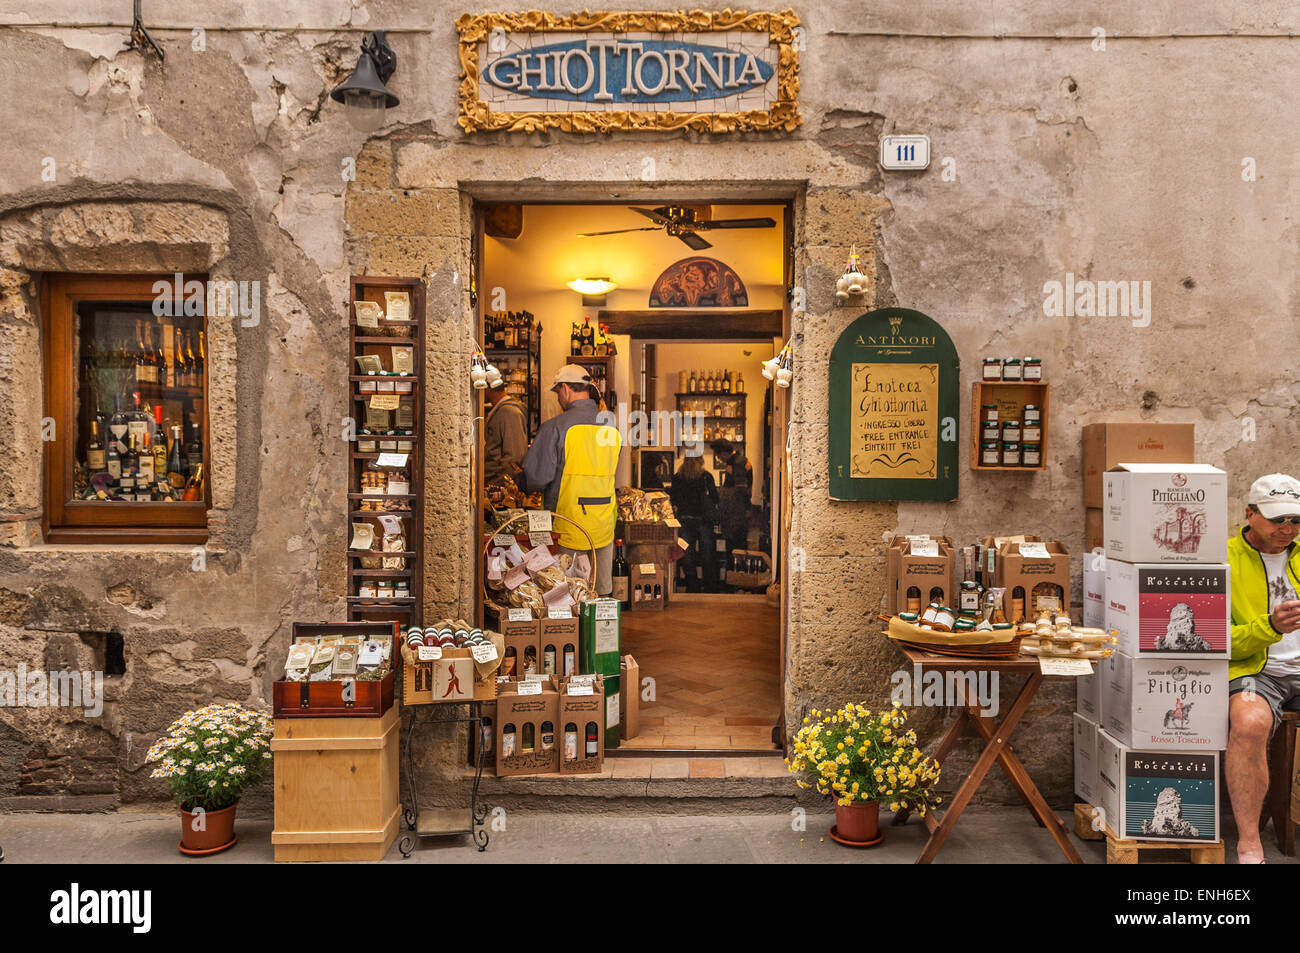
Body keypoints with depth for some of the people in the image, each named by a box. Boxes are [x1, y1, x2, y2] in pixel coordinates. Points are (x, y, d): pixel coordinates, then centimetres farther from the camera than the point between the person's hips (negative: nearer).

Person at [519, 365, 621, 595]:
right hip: (604, 530, 5)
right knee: (601, 596, 14)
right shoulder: (613, 429, 5)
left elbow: (536, 477, -13)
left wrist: (519, 484, 8)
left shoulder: (555, 427, -13)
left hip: (569, 531, -5)